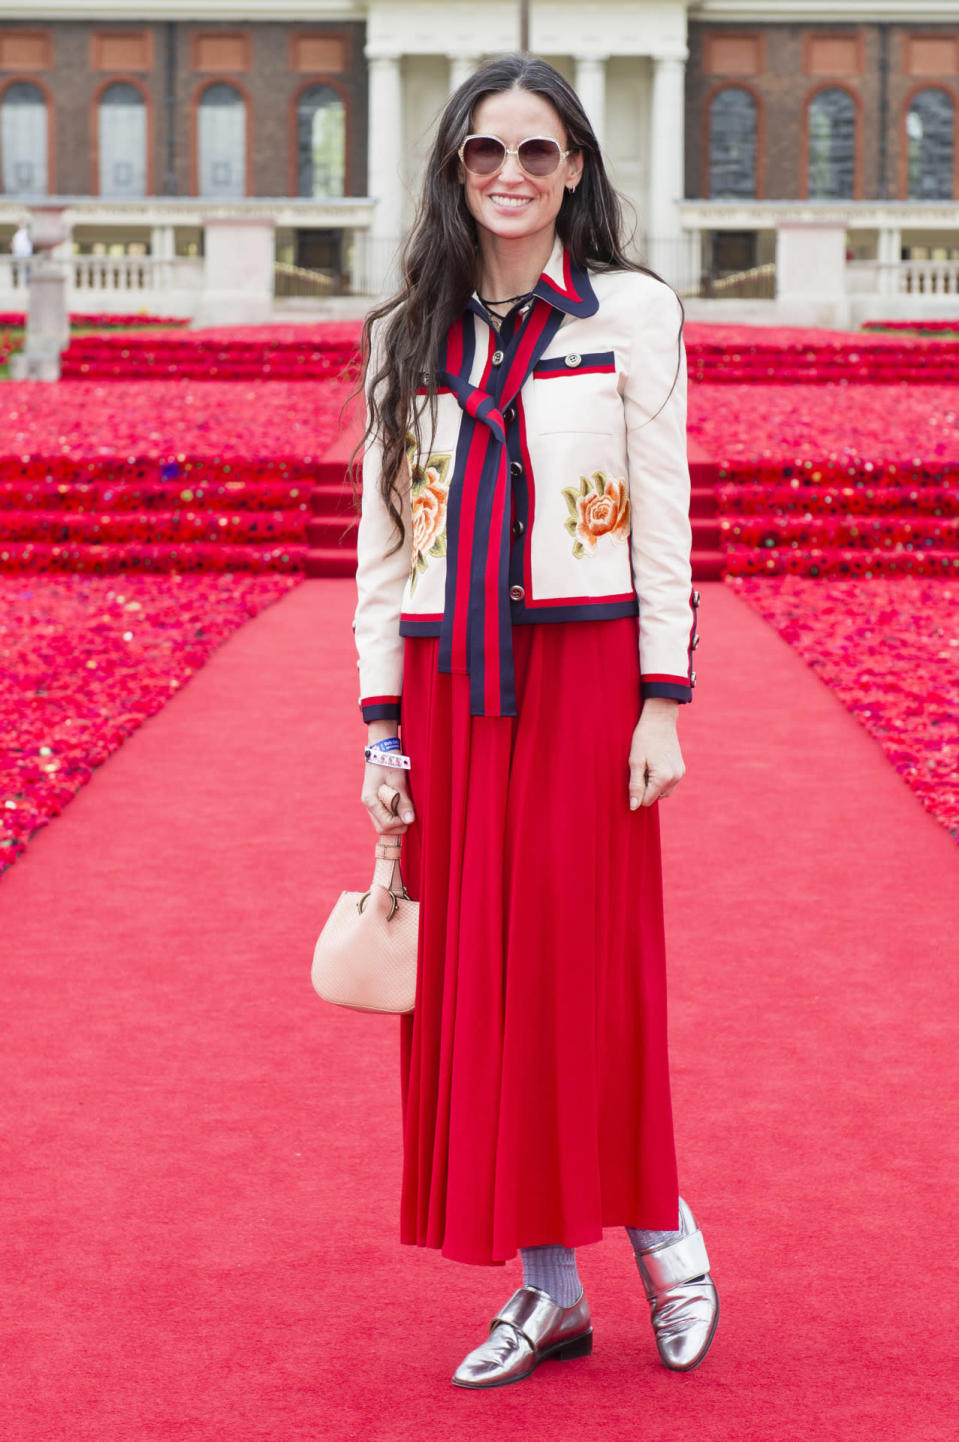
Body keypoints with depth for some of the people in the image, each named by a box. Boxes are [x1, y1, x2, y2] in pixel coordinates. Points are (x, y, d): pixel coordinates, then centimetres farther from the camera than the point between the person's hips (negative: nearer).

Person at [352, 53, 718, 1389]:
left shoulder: (632, 313, 1)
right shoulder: (407, 333, 10)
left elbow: (665, 519, -2)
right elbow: (381, 541, 9)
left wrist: (663, 705, -8)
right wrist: (384, 728, 4)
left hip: (583, 676, -3)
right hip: (448, 684, 4)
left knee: (590, 962, -4)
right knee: (472, 974, 4)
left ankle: (658, 1222, 19)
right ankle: (548, 1284, 14)